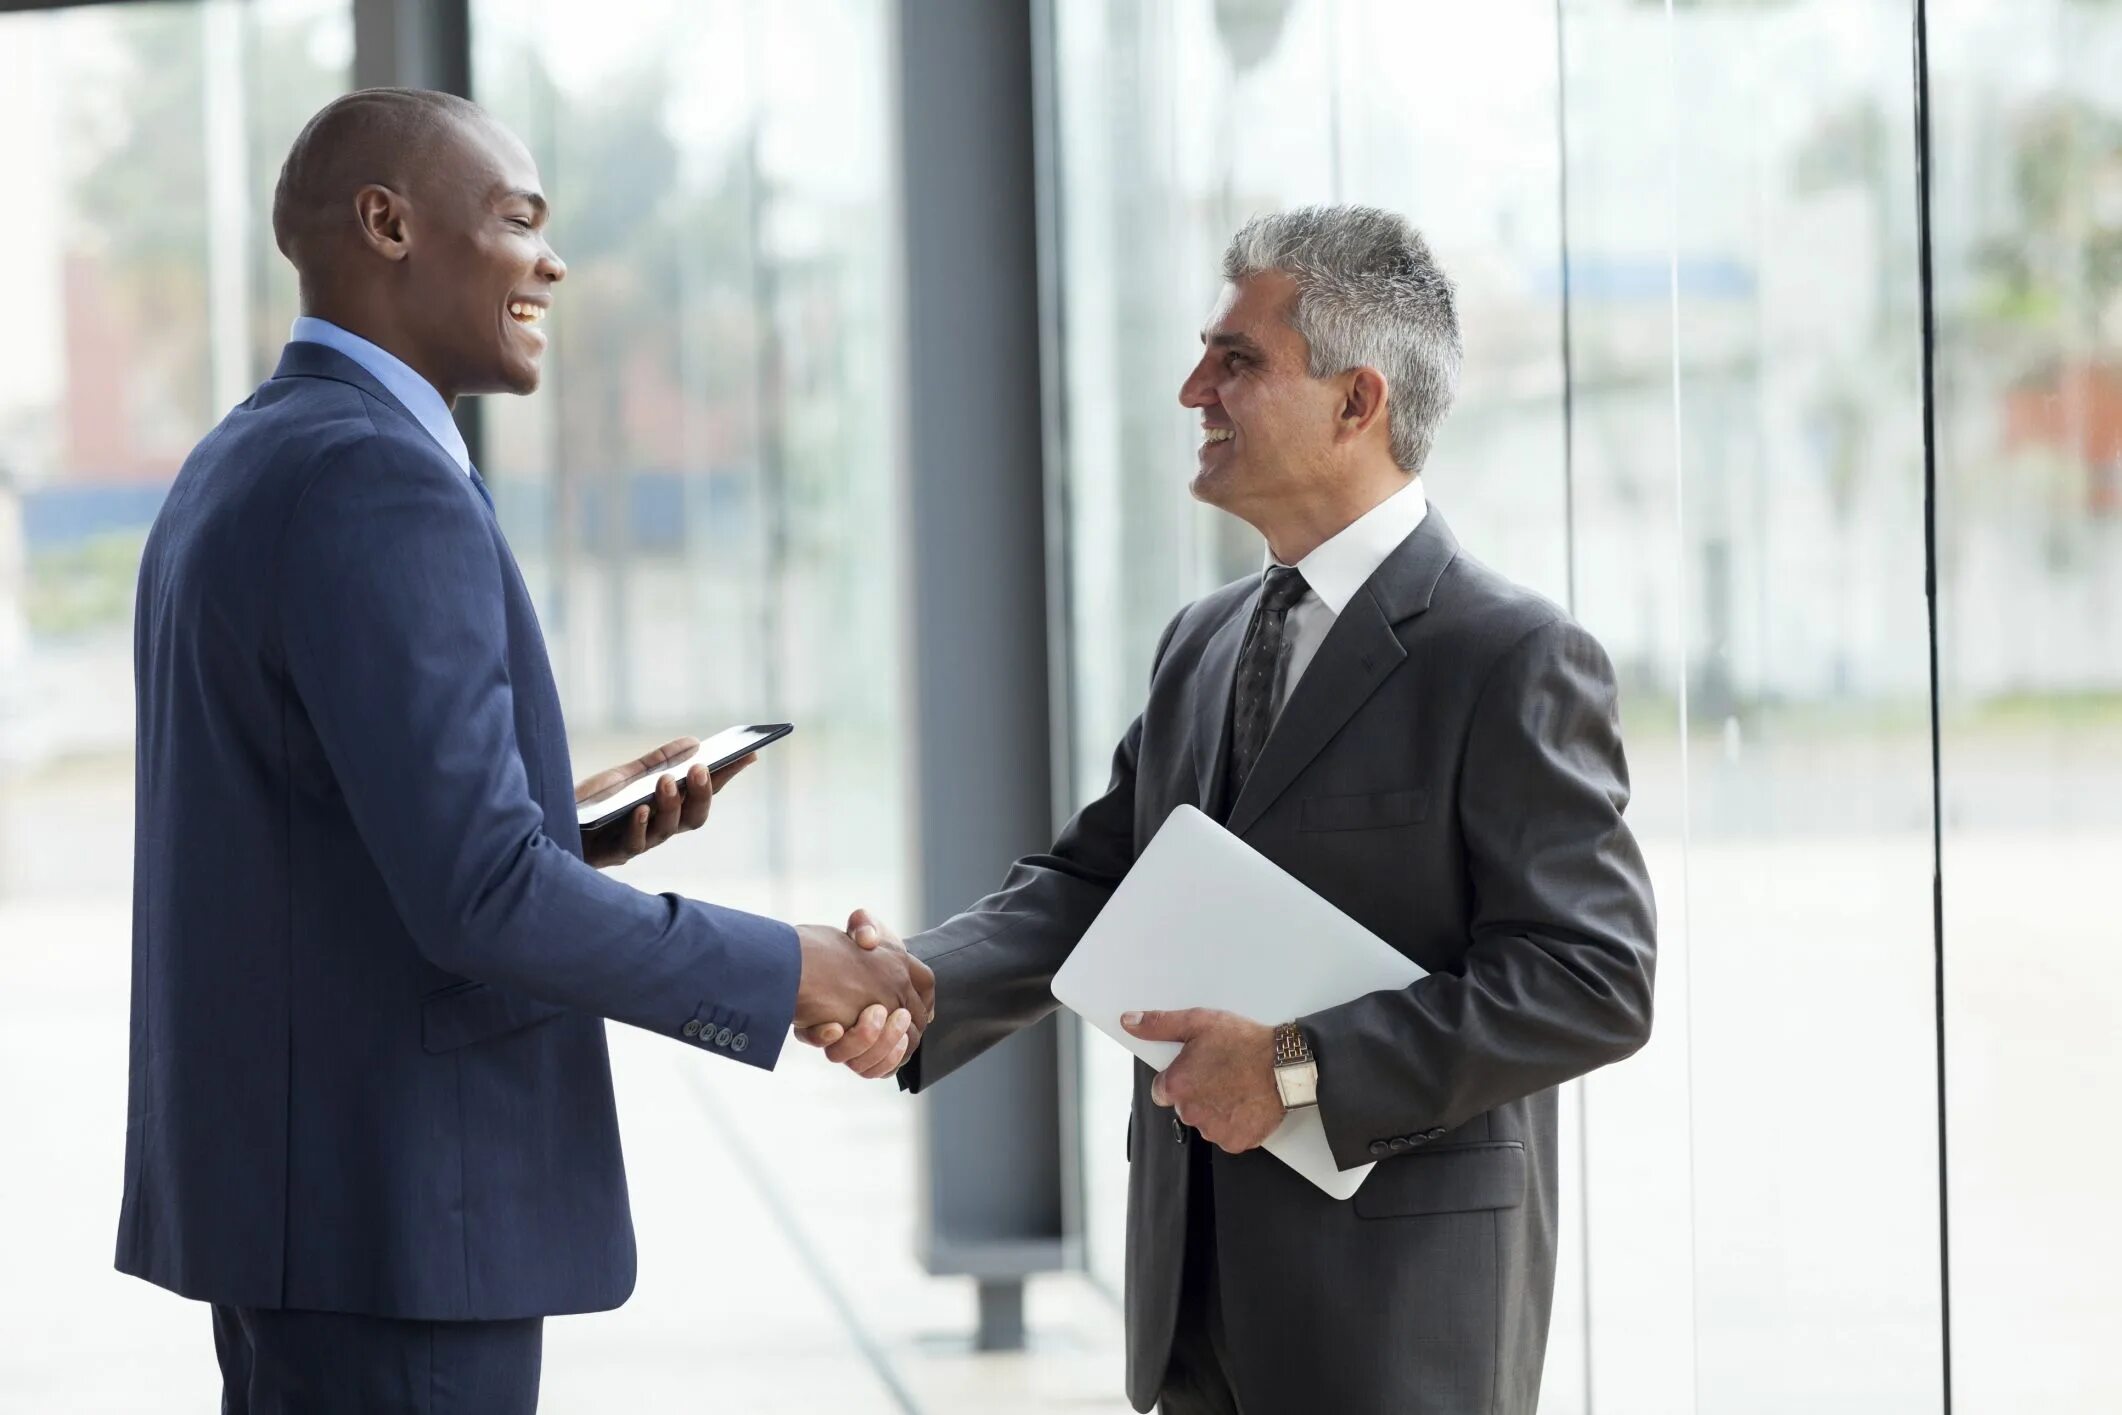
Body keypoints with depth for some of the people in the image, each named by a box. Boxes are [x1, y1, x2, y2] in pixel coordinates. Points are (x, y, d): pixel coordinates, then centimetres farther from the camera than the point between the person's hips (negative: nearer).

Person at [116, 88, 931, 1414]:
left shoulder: (244, 465, 14)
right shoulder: (377, 481, -18)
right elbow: (479, 894, -24)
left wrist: (565, 828, 10)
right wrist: (781, 971, -14)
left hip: (270, 1176, 10)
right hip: (393, 1209, -10)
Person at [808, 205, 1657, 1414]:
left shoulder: (1513, 659, -12)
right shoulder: (1205, 644, 12)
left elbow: (1592, 979, -16)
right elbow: (1093, 884, 9)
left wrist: (1303, 1069, -21)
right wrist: (916, 986, -10)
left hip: (1398, 1312, -7)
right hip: (1204, 1296, 7)